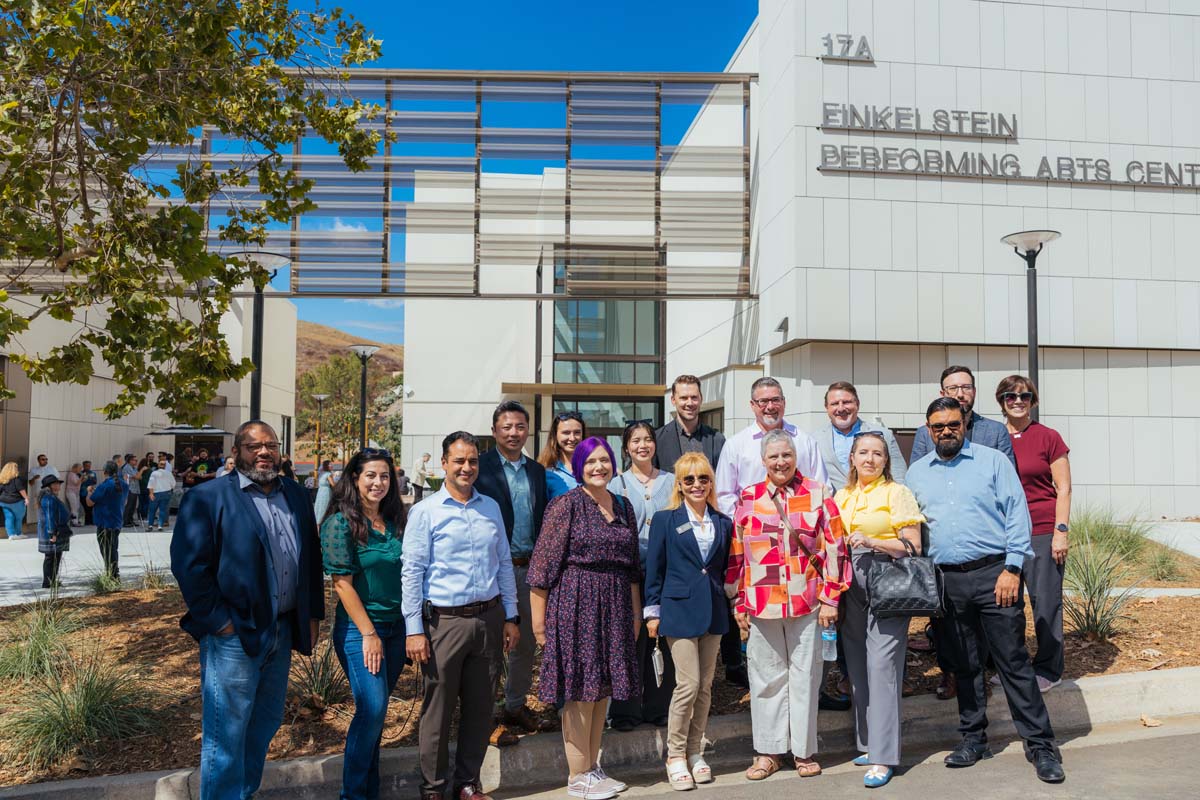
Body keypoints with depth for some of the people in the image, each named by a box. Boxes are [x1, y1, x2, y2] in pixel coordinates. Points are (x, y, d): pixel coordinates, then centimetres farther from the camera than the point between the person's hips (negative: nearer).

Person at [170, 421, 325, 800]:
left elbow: (312, 558, 14)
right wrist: (218, 620, -15)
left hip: (283, 631, 6)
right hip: (234, 635, -6)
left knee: (265, 725, 17)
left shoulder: (296, 496, 10)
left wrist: (313, 614, 10)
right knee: (228, 733, 2)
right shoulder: (208, 497, -8)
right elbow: (189, 564, -13)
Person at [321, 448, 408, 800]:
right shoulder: (341, 523, -9)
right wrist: (369, 634, -14)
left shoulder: (395, 521, 6)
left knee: (375, 711, 12)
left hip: (396, 627, 5)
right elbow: (342, 584, -12)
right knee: (372, 709, -9)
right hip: (359, 628, -5)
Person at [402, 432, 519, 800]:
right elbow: (412, 572, -7)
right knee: (438, 710, 5)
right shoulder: (425, 512, -5)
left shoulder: (491, 508, 9)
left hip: (489, 619, 4)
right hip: (444, 621, -4)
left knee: (480, 708, 11)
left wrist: (511, 617, 10)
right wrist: (414, 630, -11)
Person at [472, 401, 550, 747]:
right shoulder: (480, 467, -7)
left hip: (530, 567, 6)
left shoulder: (538, 471, 11)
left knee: (526, 641, 15)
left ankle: (516, 707, 30)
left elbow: (543, 521, 13)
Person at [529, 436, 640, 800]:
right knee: (579, 690, -1)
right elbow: (544, 565, -10)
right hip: (575, 604, -6)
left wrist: (636, 612, 15)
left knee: (602, 688, 12)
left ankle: (593, 767, 25)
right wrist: (539, 619, -12)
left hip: (614, 606, 6)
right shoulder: (566, 505, -8)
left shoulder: (623, 507, 10)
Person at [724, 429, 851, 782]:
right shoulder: (748, 499, 4)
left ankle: (803, 750, 21)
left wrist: (830, 597, -4)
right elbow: (736, 553, 6)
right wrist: (738, 602, 5)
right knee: (766, 677, 9)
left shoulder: (818, 494, 0)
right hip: (761, 604, 1)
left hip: (806, 603, -1)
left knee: (804, 676, 8)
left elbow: (834, 547, -1)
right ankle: (767, 751, 21)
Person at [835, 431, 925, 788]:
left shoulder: (897, 492, -2)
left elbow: (913, 546, -7)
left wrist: (871, 542, -16)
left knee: (882, 666, -9)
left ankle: (882, 756, -5)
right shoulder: (842, 497, 14)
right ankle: (868, 742, 23)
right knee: (857, 666, 9)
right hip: (851, 587, 6)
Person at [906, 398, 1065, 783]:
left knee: (1013, 661, -1)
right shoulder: (917, 472, 12)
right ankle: (973, 738, 24)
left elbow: (1017, 513, -4)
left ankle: (1040, 744, 8)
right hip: (946, 580, 4)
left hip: (993, 574, -3)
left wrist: (1012, 568, -11)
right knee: (963, 665, 12)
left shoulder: (992, 460, 1)